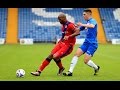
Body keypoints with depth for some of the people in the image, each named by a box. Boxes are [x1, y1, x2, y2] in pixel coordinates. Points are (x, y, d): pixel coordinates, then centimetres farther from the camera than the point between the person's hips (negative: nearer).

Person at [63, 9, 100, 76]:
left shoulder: (92, 21, -9)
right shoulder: (86, 23, 17)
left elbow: (92, 26, -34)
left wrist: (82, 25, -32)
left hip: (92, 44, -8)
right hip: (86, 42, 8)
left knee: (86, 61, -11)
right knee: (76, 54, -9)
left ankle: (96, 68, 18)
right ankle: (70, 71, -9)